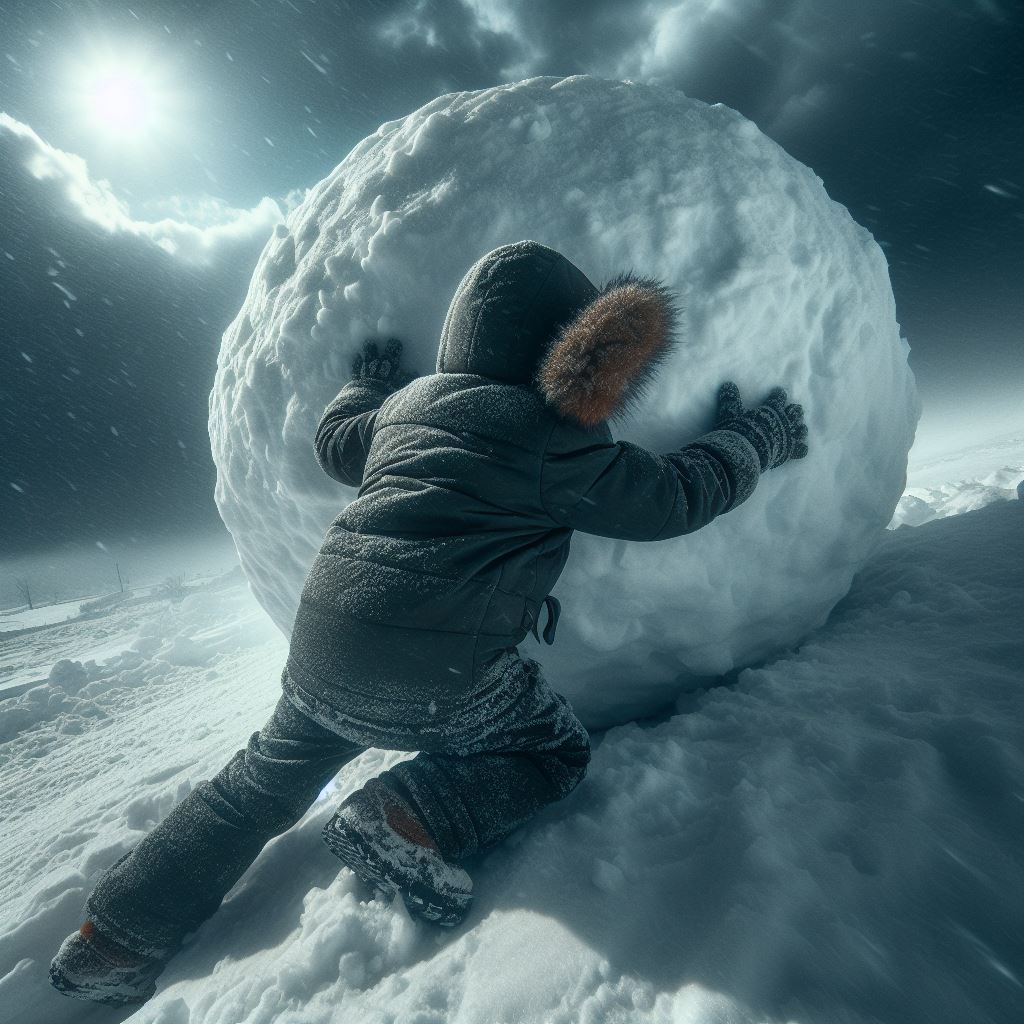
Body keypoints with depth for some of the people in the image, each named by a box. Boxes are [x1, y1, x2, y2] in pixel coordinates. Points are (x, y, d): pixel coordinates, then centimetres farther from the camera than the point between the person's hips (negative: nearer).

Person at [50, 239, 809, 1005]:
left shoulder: (407, 400, 11)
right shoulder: (554, 437, -8)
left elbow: (335, 442, 29)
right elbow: (674, 496, 1)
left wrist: (369, 379, 47)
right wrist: (756, 437, 19)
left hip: (318, 661, 7)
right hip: (437, 681, -6)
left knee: (258, 785, 30)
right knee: (559, 751, 18)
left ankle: (113, 944, 34)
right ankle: (406, 822, -1)